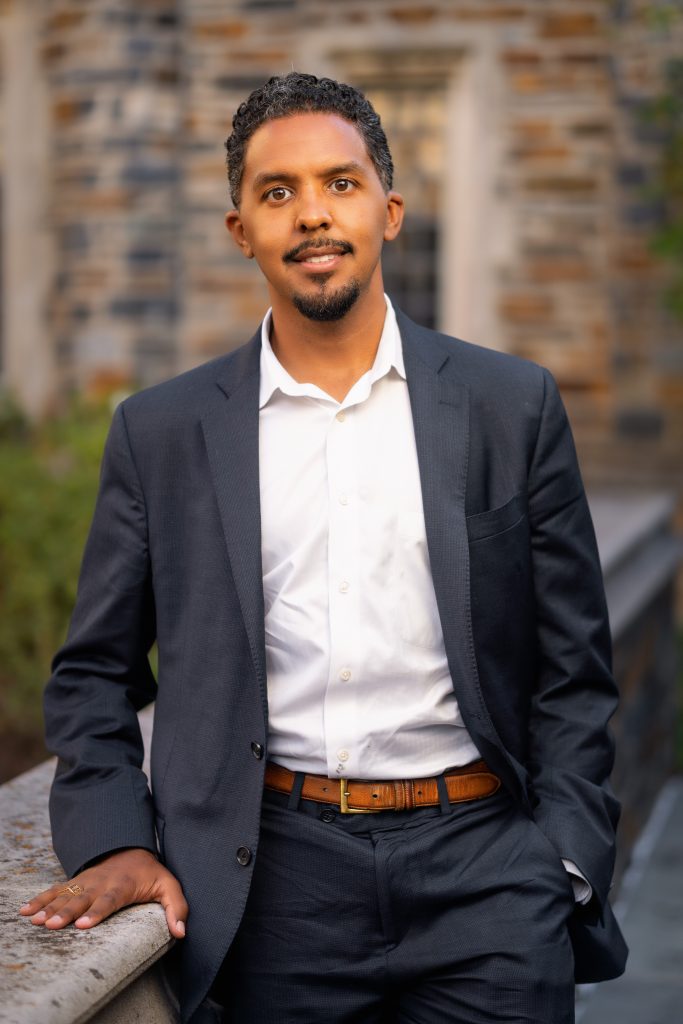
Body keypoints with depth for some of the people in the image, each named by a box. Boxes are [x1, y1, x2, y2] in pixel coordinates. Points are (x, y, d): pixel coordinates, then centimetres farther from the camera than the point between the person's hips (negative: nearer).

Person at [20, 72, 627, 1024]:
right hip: (278, 878, 0)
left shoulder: (512, 405, 5)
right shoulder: (161, 432, 6)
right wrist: (114, 840, -3)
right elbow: (95, 671, 11)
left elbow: (572, 671, 6)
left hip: (479, 859, 0)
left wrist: (561, 867, -3)